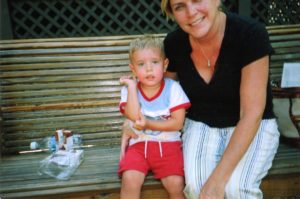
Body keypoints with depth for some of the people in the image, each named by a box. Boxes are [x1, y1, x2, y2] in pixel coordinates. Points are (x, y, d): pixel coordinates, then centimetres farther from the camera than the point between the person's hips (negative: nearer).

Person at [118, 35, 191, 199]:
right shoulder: (129, 89, -3)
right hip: (139, 144, 1)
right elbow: (134, 116, -20)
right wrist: (132, 85, -17)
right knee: (129, 179, -23)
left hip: (167, 144, 0)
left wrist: (148, 124, -18)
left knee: (176, 184, -20)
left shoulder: (173, 88, -6)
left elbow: (178, 123, -10)